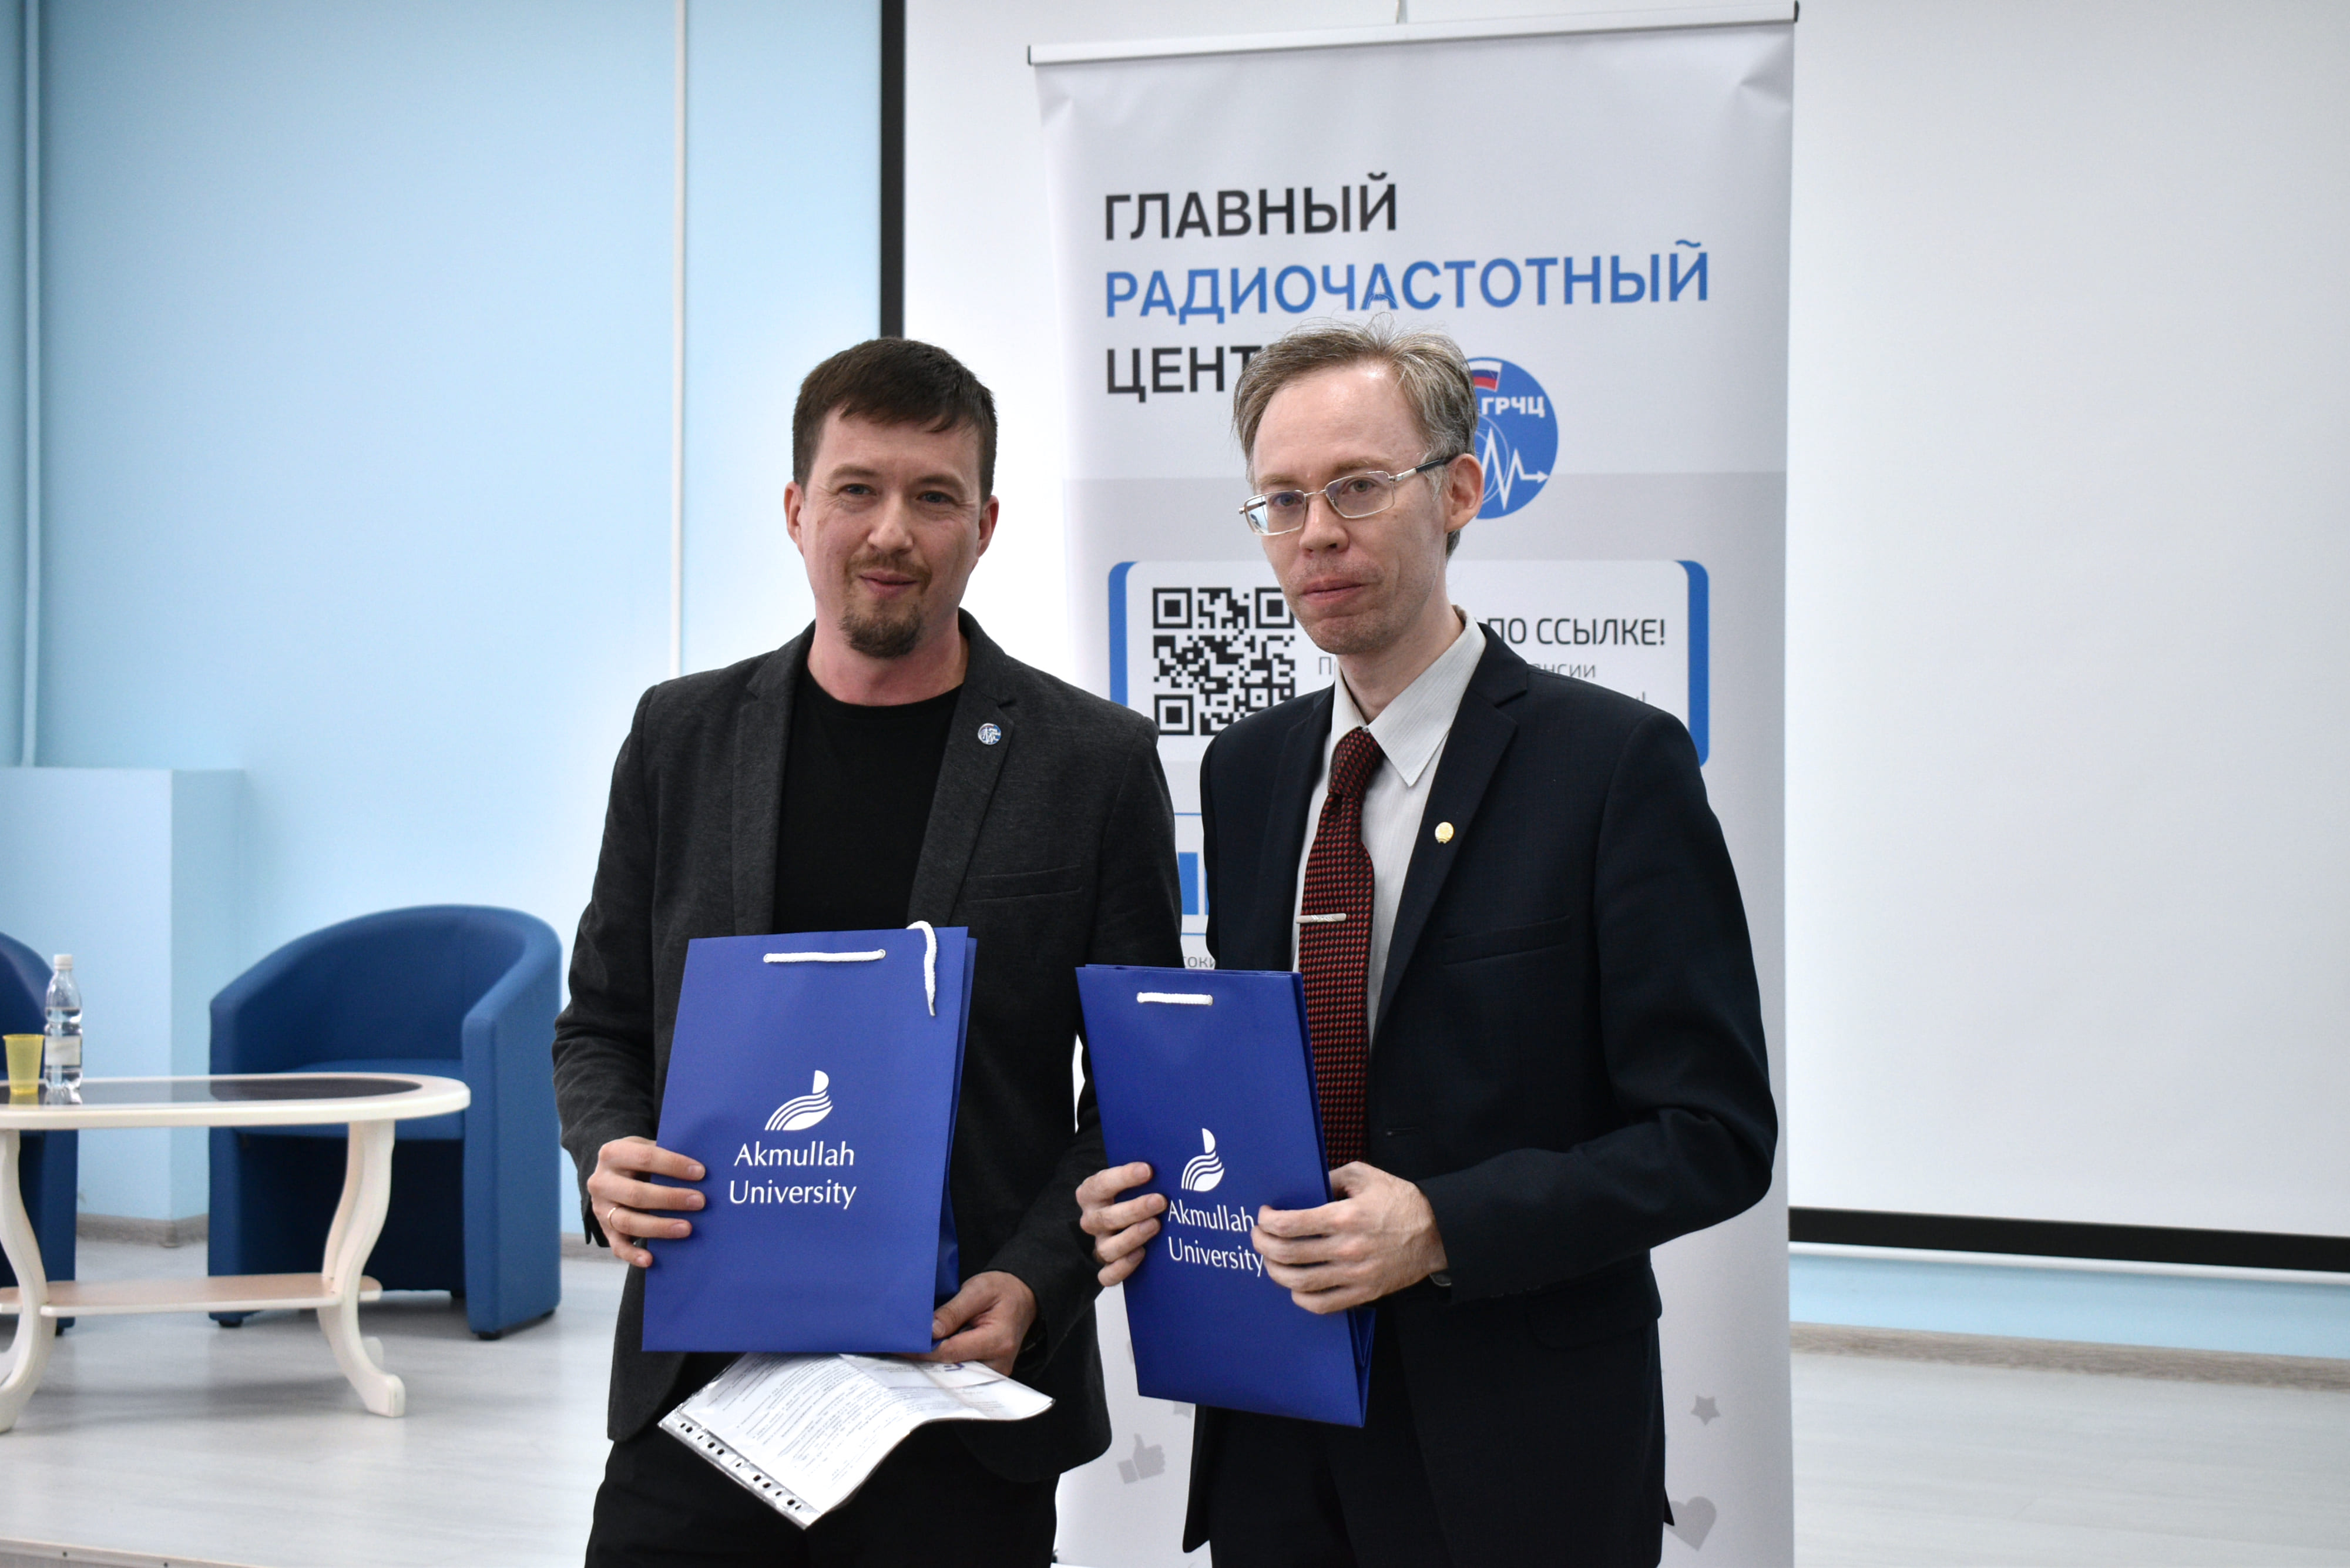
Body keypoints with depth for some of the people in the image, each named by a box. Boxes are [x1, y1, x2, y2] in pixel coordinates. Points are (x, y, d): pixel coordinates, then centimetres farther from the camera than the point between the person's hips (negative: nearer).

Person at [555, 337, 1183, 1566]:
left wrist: (1034, 1282, -12)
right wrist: (608, 1157, -7)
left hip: (963, 1399, -1)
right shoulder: (682, 737, 7)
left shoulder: (1095, 762, 0)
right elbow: (601, 1026, 14)